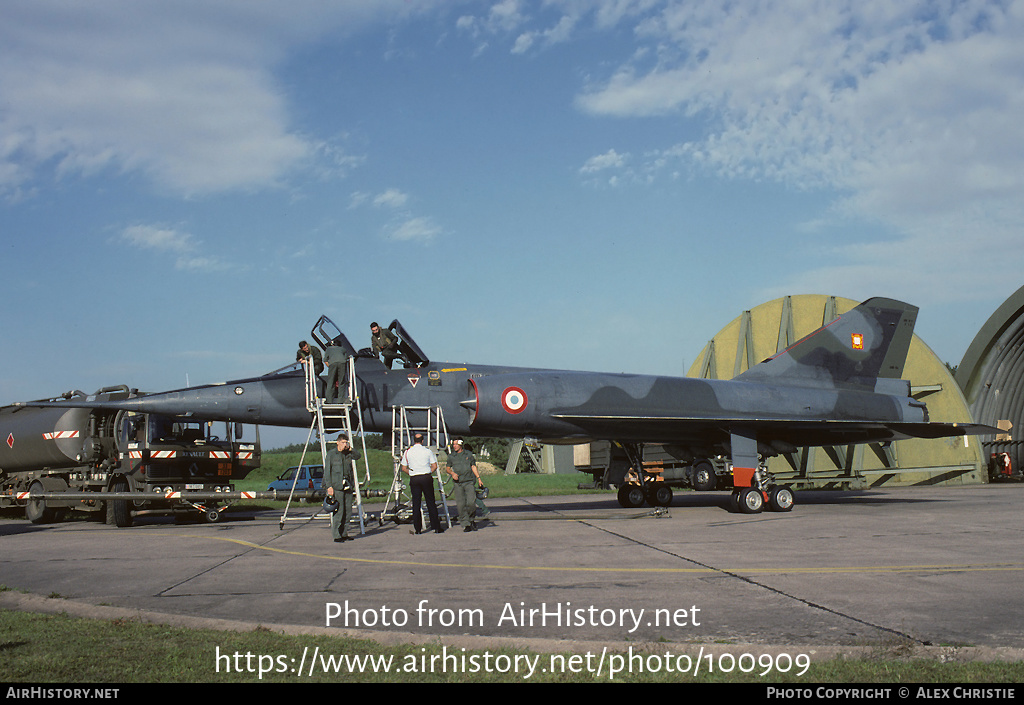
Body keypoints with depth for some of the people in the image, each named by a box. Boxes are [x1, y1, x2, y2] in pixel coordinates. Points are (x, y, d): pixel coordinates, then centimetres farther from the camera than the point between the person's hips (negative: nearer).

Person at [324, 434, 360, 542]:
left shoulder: (348, 453, 13)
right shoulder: (331, 453, 0)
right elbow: (327, 471, -3)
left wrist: (350, 448, -5)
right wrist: (329, 486, -10)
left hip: (348, 485, 5)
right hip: (337, 486, -5)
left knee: (348, 510, 6)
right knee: (339, 510, -9)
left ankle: (344, 533, 14)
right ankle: (336, 535, -6)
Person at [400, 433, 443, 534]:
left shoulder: (407, 452, 4)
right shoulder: (427, 451, 1)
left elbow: (404, 468, 5)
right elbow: (434, 466, 2)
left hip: (414, 479, 1)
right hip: (426, 478, -1)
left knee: (416, 503, 4)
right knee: (431, 503, 5)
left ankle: (417, 528, 2)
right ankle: (436, 527, 4)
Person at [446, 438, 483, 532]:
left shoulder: (468, 454, 8)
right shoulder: (451, 456, 6)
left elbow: (473, 466, 13)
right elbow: (447, 468, 10)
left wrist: (479, 478, 8)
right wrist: (452, 473, -11)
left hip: (469, 482, 0)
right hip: (458, 483, 0)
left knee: (471, 502, -12)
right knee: (461, 505, -4)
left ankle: (471, 519, 13)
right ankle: (465, 524, 4)